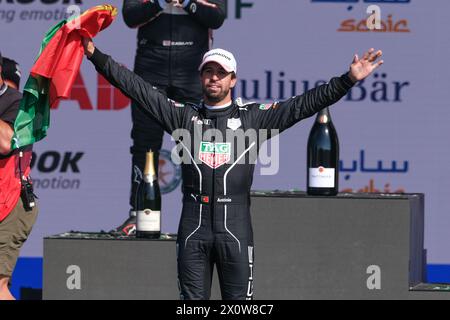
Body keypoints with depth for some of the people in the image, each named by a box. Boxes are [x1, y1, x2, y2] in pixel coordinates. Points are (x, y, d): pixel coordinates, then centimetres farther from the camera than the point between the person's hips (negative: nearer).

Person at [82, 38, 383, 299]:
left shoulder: (254, 117, 7)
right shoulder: (184, 115, 11)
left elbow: (304, 104, 2)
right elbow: (138, 88, 8)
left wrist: (348, 80, -7)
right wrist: (97, 56, 2)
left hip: (235, 230, -1)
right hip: (193, 229, 1)